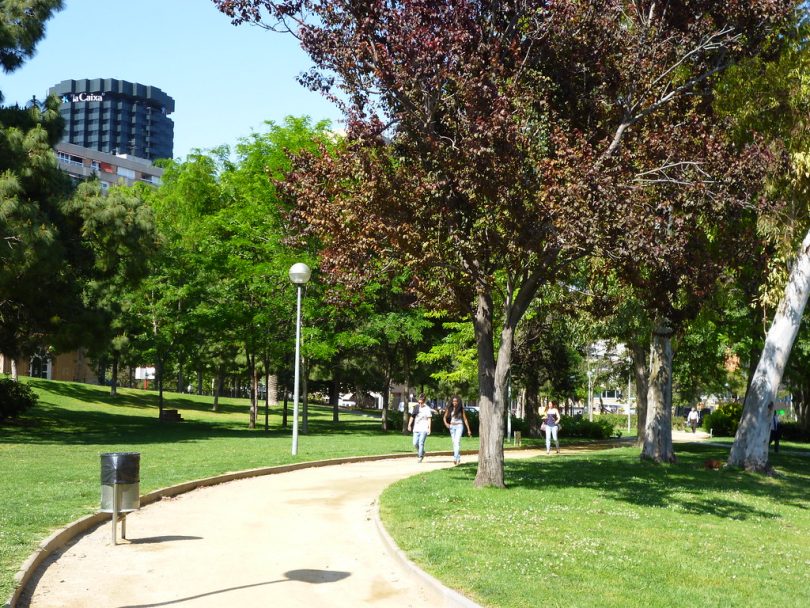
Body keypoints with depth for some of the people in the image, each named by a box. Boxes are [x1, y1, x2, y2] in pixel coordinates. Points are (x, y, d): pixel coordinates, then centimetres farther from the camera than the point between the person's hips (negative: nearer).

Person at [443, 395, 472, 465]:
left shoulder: (461, 409, -1)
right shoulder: (449, 409, 3)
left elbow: (465, 419, 3)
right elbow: (445, 417, 11)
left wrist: (468, 430, 3)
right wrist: (446, 423, -10)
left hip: (459, 426, -3)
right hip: (452, 427, 3)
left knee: (457, 442, -17)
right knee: (454, 443, 7)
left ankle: (455, 458, -25)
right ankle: (458, 458, 17)